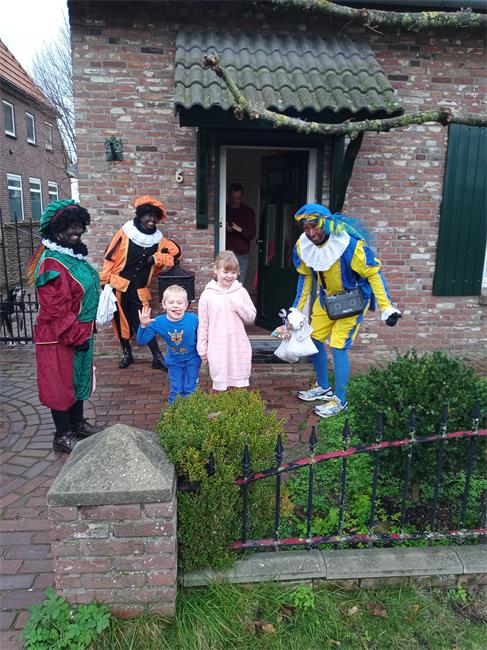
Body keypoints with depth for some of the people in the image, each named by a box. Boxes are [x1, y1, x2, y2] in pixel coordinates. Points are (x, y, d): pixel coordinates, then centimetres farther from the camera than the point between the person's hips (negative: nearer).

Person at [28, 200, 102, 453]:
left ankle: (77, 423, 37)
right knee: (61, 384, 5)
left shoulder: (73, 254, 7)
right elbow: (56, 309, -25)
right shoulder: (52, 263, -23)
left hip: (80, 332, 9)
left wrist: (85, 331, 18)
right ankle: (62, 436, 19)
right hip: (60, 338, -9)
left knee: (78, 378, 20)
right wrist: (77, 336, -19)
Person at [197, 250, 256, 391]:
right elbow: (203, 325, 2)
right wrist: (202, 350, 4)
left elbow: (251, 317, 5)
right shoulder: (207, 295, -3)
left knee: (239, 386, 11)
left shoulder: (241, 291, 1)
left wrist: (239, 305, -13)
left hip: (239, 348, 2)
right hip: (217, 349, -2)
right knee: (220, 387, 5)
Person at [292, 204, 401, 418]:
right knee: (315, 339, 12)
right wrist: (296, 310, 6)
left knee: (338, 347, -11)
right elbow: (306, 277, 3)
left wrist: (387, 308, -23)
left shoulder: (350, 244, -31)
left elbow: (373, 273, -22)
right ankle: (323, 388, 32)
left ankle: (339, 400, 6)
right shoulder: (302, 245, -13)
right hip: (326, 297, 7)